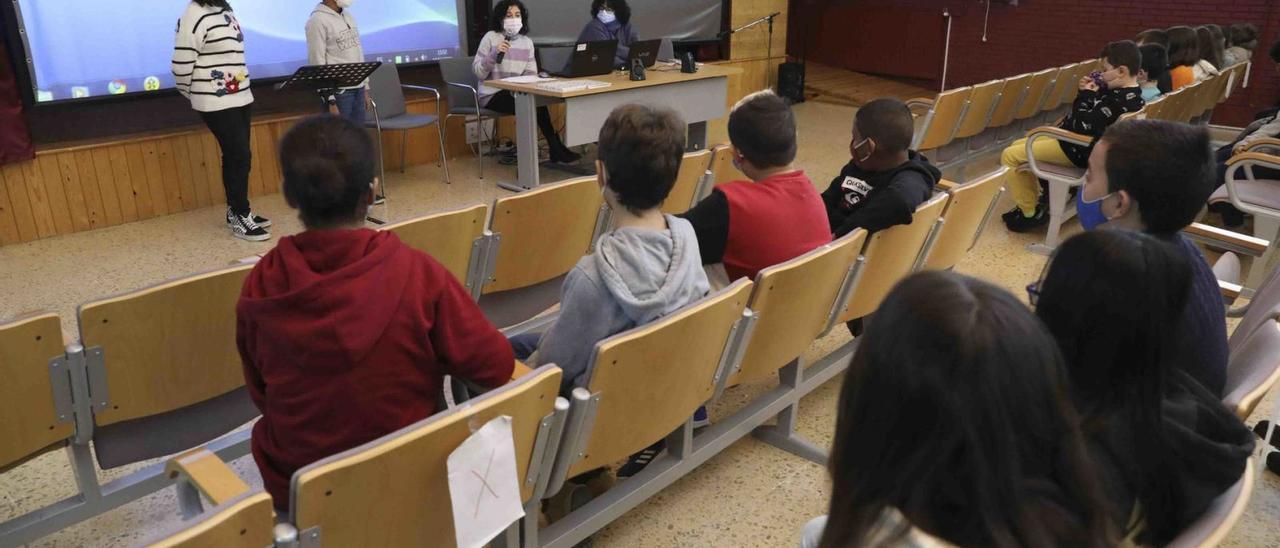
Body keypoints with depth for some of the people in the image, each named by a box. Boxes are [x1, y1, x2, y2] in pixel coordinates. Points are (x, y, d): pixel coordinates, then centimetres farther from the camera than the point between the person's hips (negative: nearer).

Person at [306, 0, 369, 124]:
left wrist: (365, 86, 14)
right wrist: (329, 100, -17)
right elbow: (317, 63, -13)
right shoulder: (317, 21, -10)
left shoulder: (349, 16, 13)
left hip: (358, 88, 7)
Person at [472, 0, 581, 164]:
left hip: (517, 93, 4)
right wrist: (494, 55, -23)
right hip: (492, 94, -4)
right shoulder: (490, 37, -5)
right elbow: (478, 72, -10)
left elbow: (531, 73, 6)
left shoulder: (527, 41, 8)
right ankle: (557, 150, -18)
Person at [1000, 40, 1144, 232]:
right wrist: (1088, 92, -3)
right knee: (1018, 145, 18)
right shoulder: (1130, 94, 4)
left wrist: (1086, 95, -18)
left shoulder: (1119, 101, -28)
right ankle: (1035, 201, 21)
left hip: (1076, 151, -11)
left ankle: (1030, 212, -2)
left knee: (1010, 156, -11)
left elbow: (1083, 126, -29)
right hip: (1077, 142, 11)